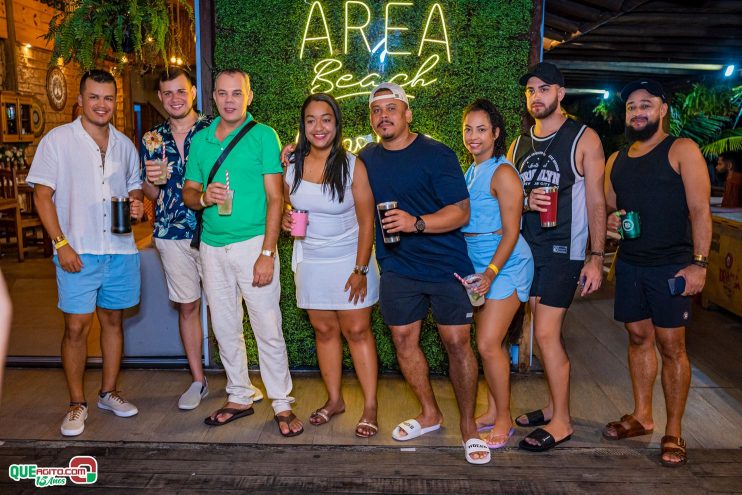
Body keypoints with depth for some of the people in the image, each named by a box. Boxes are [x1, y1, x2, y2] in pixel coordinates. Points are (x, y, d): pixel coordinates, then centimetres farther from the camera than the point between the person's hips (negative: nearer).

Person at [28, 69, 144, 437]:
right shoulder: (58, 140, -2)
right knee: (77, 326, -2)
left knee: (113, 320, 11)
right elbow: (42, 195, -4)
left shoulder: (124, 145, 10)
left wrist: (138, 204, -5)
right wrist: (61, 244, -12)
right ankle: (77, 404, 14)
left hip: (121, 249, 4)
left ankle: (108, 392, 26)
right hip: (78, 252, -4)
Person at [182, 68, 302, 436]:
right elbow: (188, 194, 14)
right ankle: (240, 398, 28)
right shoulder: (200, 140, 10)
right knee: (225, 329, 12)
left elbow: (275, 198, -8)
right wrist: (203, 197, -11)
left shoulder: (263, 136, -4)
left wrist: (267, 254, -15)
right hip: (212, 246, 5)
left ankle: (282, 405, 12)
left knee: (268, 329, -1)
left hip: (252, 243, -5)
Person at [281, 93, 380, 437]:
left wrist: (360, 270, -15)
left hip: (349, 260, -3)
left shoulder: (353, 166, -11)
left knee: (357, 331, 1)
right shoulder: (293, 166, -1)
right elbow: (286, 208, 17)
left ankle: (370, 406, 13)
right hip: (310, 262, 4)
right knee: (324, 330, 11)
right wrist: (286, 220, -7)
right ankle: (334, 399, 26)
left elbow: (366, 222, -11)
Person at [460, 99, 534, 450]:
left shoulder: (503, 174, -11)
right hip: (478, 267, 8)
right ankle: (492, 411, 25)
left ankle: (504, 419, 8)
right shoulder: (470, 172, 13)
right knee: (488, 343, 12)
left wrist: (491, 272, -24)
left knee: (488, 344, -9)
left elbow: (511, 232, -15)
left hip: (505, 266, -8)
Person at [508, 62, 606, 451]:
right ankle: (554, 406, 26)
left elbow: (596, 202, -7)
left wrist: (596, 258, -12)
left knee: (546, 334, -8)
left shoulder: (584, 139, -5)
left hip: (563, 251, -6)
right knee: (548, 334, 13)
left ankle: (561, 423, 7)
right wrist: (525, 202, -11)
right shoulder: (519, 145, 11)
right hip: (528, 248, 6)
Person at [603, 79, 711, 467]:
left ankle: (673, 433, 12)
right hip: (629, 263, 5)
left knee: (670, 346, 0)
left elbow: (699, 210, -10)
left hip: (671, 266, -5)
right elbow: (608, 207, 20)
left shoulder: (682, 151, -4)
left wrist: (699, 263, -17)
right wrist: (610, 221, -4)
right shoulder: (616, 160, 12)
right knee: (638, 338, 12)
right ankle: (641, 416, 26)